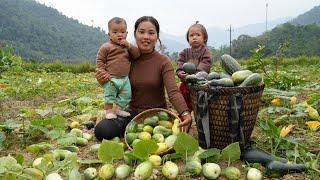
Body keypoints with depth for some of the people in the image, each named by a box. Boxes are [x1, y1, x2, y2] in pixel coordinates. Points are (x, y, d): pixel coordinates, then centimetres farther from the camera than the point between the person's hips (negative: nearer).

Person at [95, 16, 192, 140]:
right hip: (133, 112, 2)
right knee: (102, 130, -20)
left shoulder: (164, 62, -9)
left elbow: (173, 91, -24)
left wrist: (185, 113, -44)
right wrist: (104, 82, -18)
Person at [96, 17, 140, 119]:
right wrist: (103, 72, -15)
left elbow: (137, 55, -1)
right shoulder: (106, 47, -6)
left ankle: (119, 109, 26)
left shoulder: (128, 46, 9)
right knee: (109, 96, 4)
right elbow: (99, 60, -5)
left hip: (124, 78, 5)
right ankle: (109, 111, 20)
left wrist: (129, 46, -14)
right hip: (111, 79, -5)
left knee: (126, 95, 9)